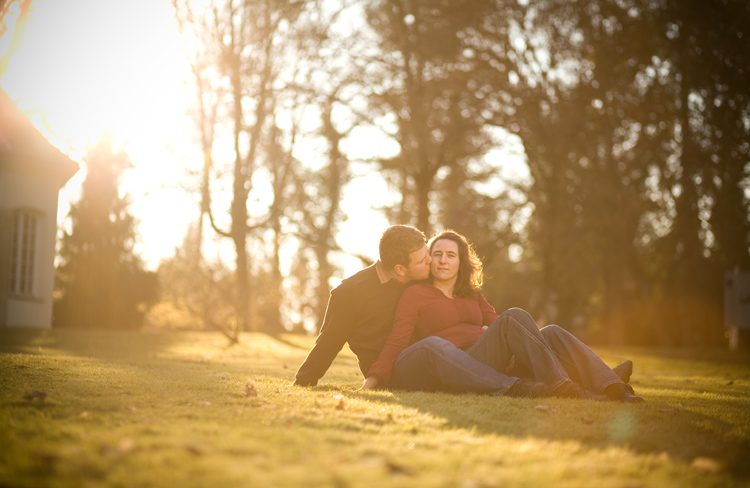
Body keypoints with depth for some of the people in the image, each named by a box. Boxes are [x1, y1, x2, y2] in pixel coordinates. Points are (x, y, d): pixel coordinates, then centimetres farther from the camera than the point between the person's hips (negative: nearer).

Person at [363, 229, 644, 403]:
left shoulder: (473, 295, 28)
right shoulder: (416, 294, 10)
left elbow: (495, 325, 26)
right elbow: (397, 341, 0)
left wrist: (494, 332, 3)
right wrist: (372, 380, -13)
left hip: (498, 364, 6)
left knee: (551, 333, -19)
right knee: (513, 316, -28)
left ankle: (607, 384, -37)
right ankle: (559, 385, -40)